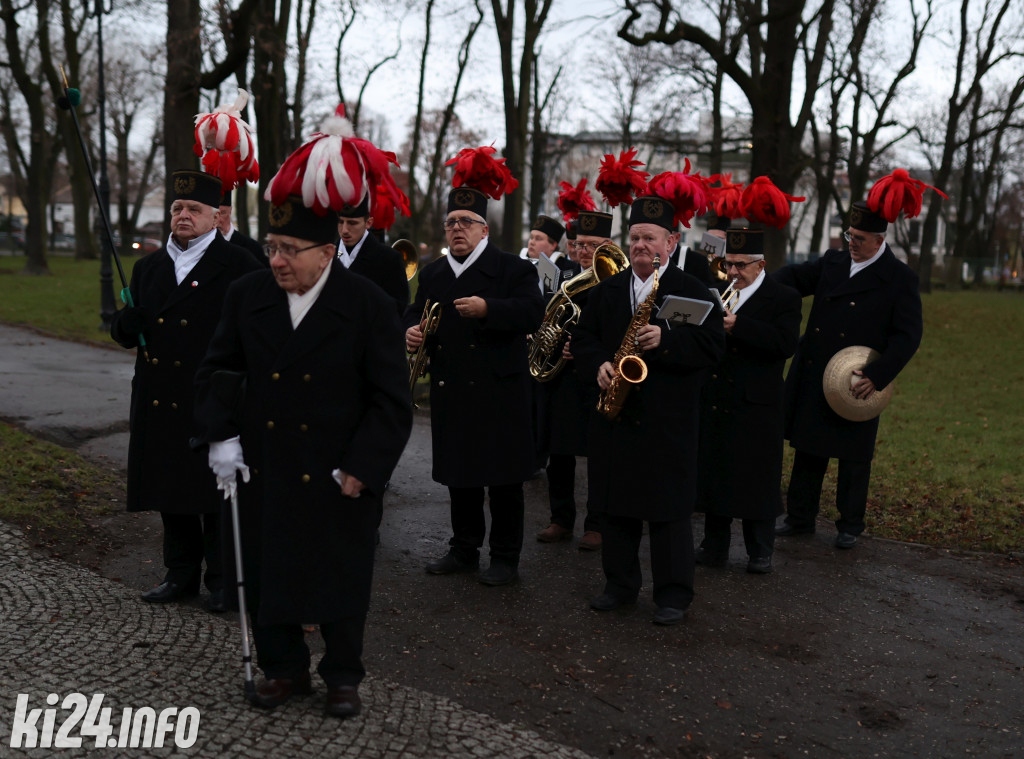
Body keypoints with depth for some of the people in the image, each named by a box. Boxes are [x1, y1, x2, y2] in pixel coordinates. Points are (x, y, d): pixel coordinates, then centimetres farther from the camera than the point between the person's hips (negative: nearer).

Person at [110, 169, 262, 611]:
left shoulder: (238, 266, -5)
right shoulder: (148, 267, 14)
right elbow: (125, 333, 15)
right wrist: (127, 324, -8)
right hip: (160, 404, 6)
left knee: (217, 496, 4)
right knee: (171, 492, 14)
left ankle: (223, 579, 19)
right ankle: (181, 574, 29)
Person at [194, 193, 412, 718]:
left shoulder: (369, 306, -11)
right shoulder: (247, 297, -1)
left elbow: (392, 400, -9)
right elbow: (216, 372, 10)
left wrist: (361, 467, -14)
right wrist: (221, 434, -4)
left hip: (340, 476, -3)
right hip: (264, 472, 3)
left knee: (342, 577, 9)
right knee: (265, 574, 13)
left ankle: (343, 676, 29)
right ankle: (283, 668, 33)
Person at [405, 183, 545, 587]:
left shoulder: (512, 269, -3)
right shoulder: (432, 273, 15)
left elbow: (532, 312, -15)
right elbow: (415, 311, 21)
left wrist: (488, 309, -29)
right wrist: (411, 330, -2)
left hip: (499, 391, -5)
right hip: (451, 393, 6)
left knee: (503, 477, 2)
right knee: (458, 473, 14)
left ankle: (505, 556, 14)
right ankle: (464, 550, 28)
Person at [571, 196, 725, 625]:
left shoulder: (692, 290, -1)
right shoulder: (607, 290, 12)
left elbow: (711, 345, -9)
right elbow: (583, 336, 13)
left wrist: (666, 340, -23)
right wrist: (598, 365, -7)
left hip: (668, 420, -4)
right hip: (615, 414, 5)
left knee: (669, 509, 0)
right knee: (614, 503, 10)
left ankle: (673, 593, 12)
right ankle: (620, 584, 24)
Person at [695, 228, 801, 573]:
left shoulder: (784, 299, -3)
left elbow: (785, 343, -18)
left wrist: (736, 326, -24)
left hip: (756, 406, -5)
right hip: (714, 403, 5)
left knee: (757, 480, 3)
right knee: (712, 475, 10)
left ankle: (760, 553, 16)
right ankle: (714, 547, 21)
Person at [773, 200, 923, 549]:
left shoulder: (900, 279, -6)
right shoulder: (832, 262, 8)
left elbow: (908, 336, -11)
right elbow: (794, 276, 1)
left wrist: (876, 377, -20)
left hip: (857, 387, -4)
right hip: (812, 380, 4)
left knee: (853, 459, 8)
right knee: (808, 450, 13)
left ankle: (850, 526, 23)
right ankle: (800, 518, 25)